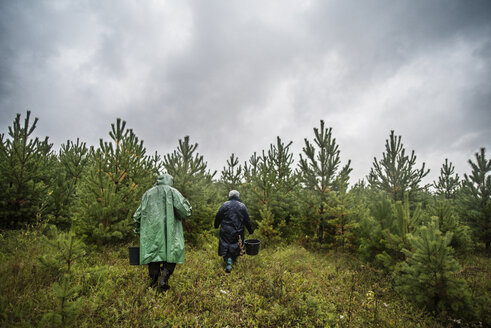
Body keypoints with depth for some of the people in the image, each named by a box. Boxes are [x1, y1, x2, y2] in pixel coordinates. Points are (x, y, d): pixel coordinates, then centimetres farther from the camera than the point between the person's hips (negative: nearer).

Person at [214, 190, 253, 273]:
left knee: (226, 247, 3)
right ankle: (233, 260, 27)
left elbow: (218, 216, 1)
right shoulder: (242, 206, 2)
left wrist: (216, 226, 18)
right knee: (235, 246, 16)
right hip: (238, 232, 2)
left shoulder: (225, 205, -3)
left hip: (226, 232, -1)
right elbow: (247, 220, 5)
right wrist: (251, 230, 15)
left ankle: (228, 263, -10)